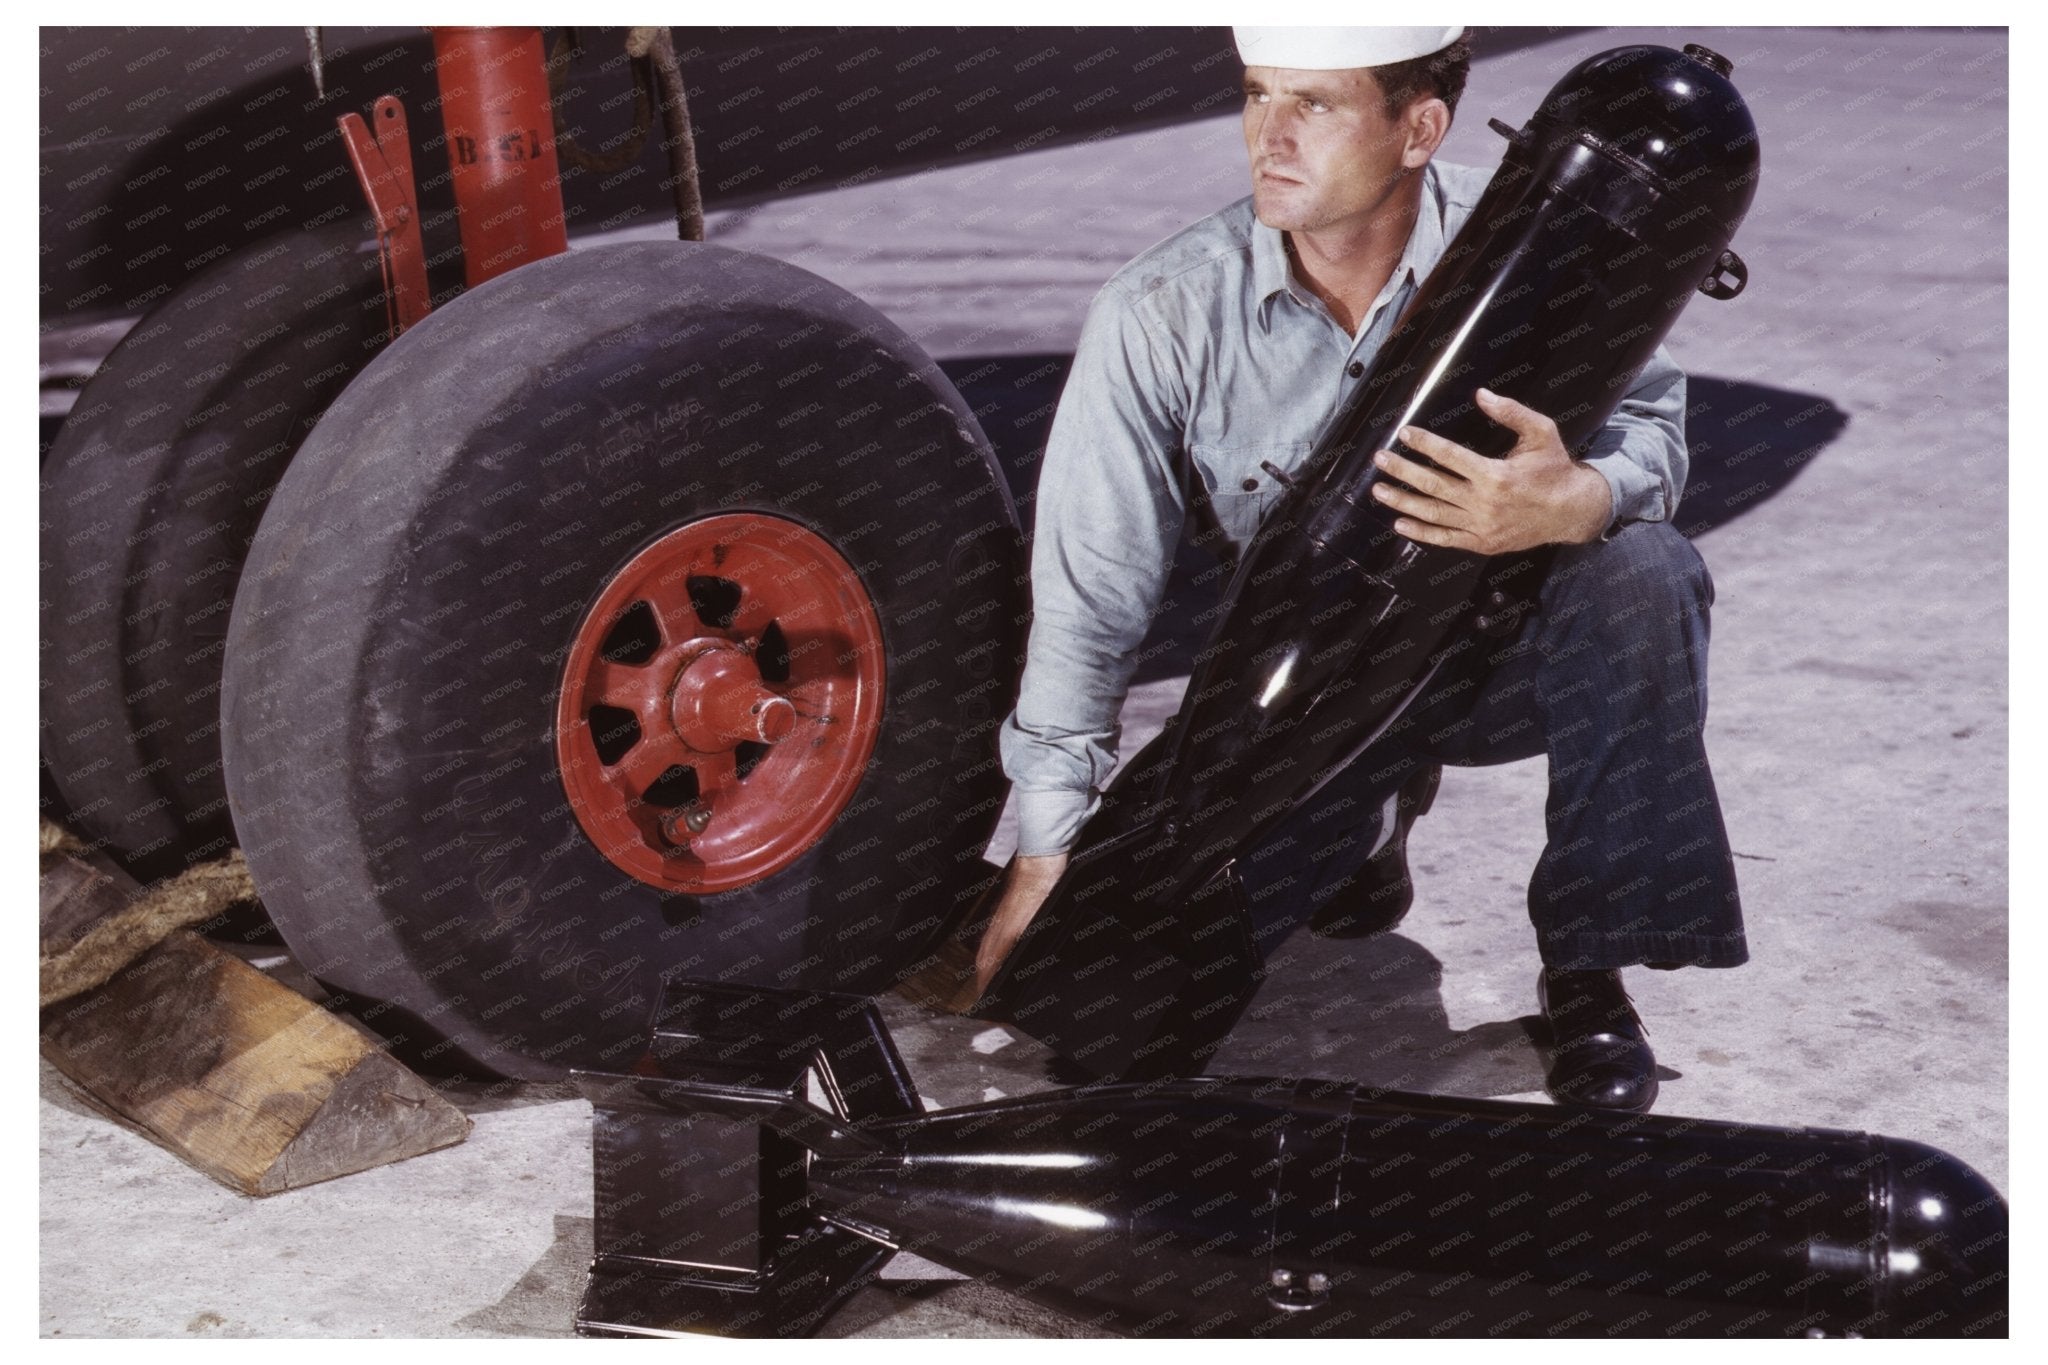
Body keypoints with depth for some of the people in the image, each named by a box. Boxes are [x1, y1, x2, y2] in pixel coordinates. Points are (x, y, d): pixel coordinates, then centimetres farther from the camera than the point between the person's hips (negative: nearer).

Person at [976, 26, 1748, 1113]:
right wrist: (1043, 858, -12)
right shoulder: (1159, 317, -17)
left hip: (1501, 645, -1)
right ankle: (1365, 826, 19)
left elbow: (1651, 421, -12)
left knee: (1640, 575, -33)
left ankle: (1588, 966, -12)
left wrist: (1576, 500, -40)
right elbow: (1088, 602, -11)